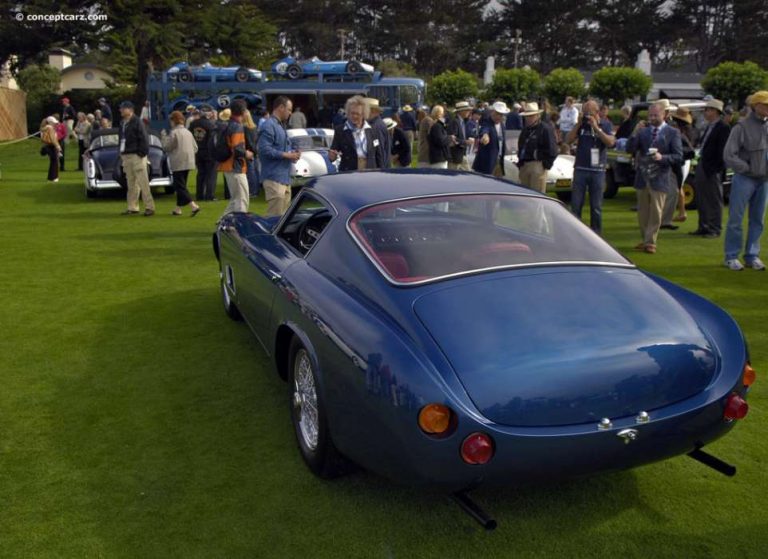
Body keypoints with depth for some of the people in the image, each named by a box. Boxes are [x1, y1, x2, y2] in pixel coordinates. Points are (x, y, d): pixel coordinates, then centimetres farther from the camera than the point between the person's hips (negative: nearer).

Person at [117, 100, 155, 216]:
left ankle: (149, 207, -5)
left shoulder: (137, 122, -9)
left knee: (143, 182, -8)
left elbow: (144, 139, -13)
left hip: (137, 156, -8)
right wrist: (121, 153, 12)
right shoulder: (122, 123, 15)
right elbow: (121, 139, 20)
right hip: (126, 156, 8)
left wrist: (141, 153, -16)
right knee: (131, 183, 11)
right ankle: (132, 207, 16)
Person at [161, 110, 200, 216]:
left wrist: (164, 136, 4)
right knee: (181, 186, 16)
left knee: (180, 187, -6)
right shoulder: (188, 132, 10)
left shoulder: (174, 133, -12)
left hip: (178, 164, -8)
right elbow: (195, 148, 11)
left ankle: (193, 206, -20)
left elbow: (167, 147, -9)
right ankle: (178, 209, 22)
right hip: (188, 163, 8)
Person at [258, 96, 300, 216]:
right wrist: (286, 155, -16)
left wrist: (291, 153, 7)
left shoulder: (280, 126, 20)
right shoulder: (269, 126, -12)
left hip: (284, 177, 10)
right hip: (274, 178, -10)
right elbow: (265, 150, -21)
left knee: (284, 215, 14)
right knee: (275, 216, -11)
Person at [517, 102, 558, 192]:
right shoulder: (525, 130, 19)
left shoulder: (546, 129, -5)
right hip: (524, 166, 8)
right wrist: (520, 162, 16)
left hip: (538, 166, -8)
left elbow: (552, 150, -10)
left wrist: (547, 164, -13)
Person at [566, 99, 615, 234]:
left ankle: (596, 234, 14)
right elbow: (568, 140, -1)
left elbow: (610, 142, -13)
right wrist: (578, 124, -7)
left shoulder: (605, 125, 3)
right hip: (580, 169, 2)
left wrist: (596, 127, -15)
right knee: (575, 205, 0)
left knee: (596, 206, 6)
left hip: (597, 171, -1)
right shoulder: (581, 125, 9)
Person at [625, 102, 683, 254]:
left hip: (659, 178, -3)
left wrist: (662, 157, -21)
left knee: (655, 212, -1)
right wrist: (635, 133, -13)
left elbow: (678, 156, -5)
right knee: (642, 212, 10)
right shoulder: (643, 130, 7)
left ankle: (650, 242, 4)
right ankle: (645, 240, 22)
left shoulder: (672, 132, -2)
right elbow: (629, 149, 0)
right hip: (642, 177, 4)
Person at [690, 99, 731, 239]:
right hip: (702, 165, 9)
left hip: (712, 169, -9)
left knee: (714, 200, 0)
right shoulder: (709, 127, 14)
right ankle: (703, 227, 25)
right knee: (701, 199, 14)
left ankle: (715, 229, 8)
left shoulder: (723, 128, -12)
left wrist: (717, 168, -18)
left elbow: (723, 150, -16)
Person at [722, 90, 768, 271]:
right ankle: (731, 257, 9)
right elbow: (729, 155, -12)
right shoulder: (742, 126, -9)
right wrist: (747, 169, -10)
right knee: (736, 220, 0)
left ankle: (752, 256, 19)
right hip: (745, 179, -5)